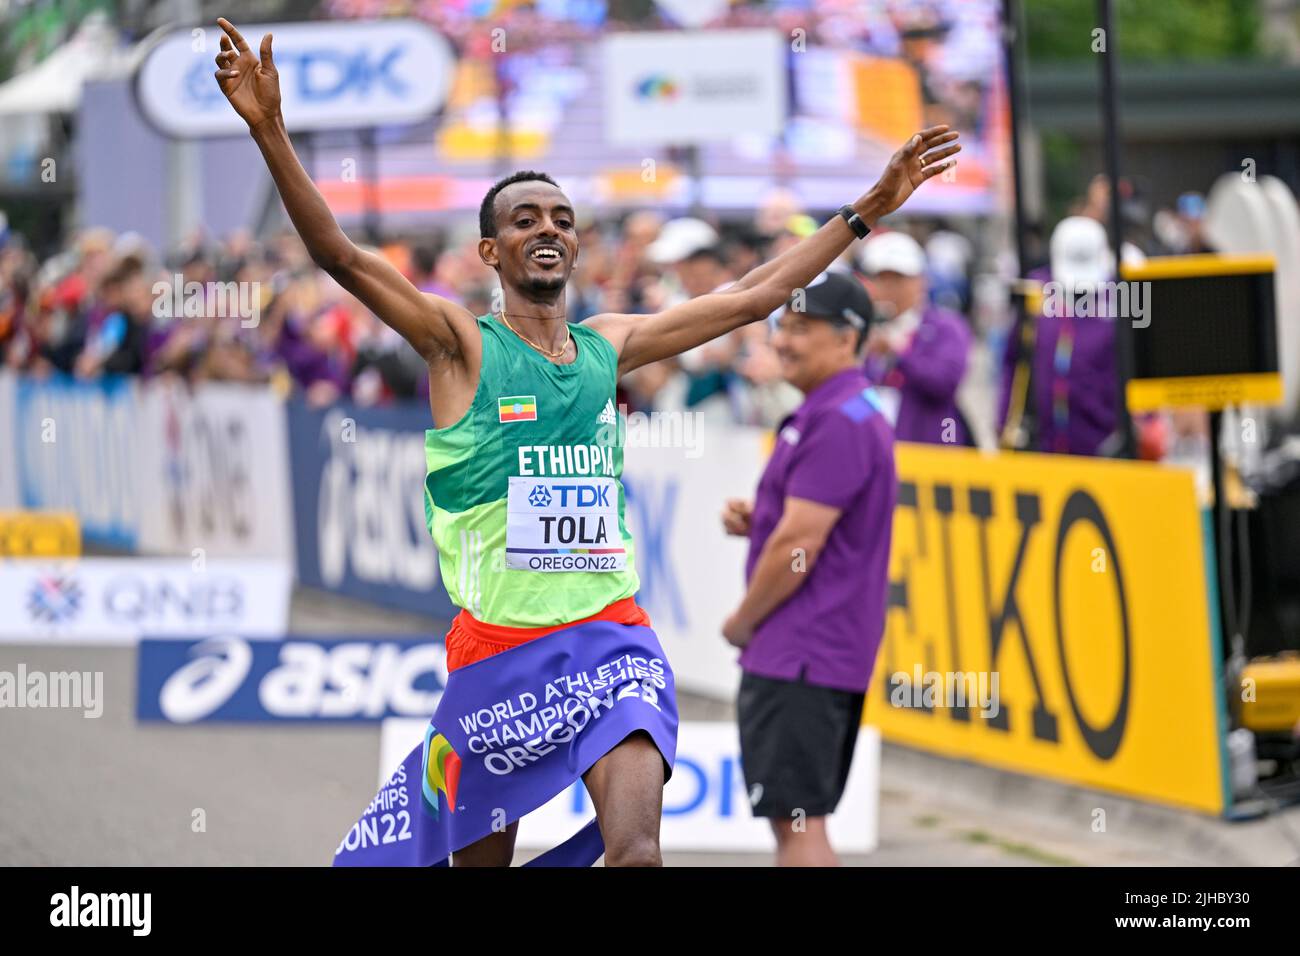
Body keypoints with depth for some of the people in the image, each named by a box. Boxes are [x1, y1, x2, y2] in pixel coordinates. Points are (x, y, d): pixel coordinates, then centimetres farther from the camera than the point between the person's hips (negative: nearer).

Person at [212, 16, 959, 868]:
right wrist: (270, 132, -27)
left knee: (637, 848, -20)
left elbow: (751, 297, 19)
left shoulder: (608, 346, 11)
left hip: (612, 638, 2)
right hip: (498, 645, -2)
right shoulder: (461, 343, -2)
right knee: (480, 859, 9)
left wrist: (868, 210, 21)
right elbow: (340, 255, -15)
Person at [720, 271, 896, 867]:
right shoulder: (853, 413, 17)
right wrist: (755, 520, 8)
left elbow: (800, 542, -20)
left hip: (801, 658, -11)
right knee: (794, 819, 15)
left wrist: (742, 622, -7)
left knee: (797, 820, -11)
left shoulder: (839, 421, -17)